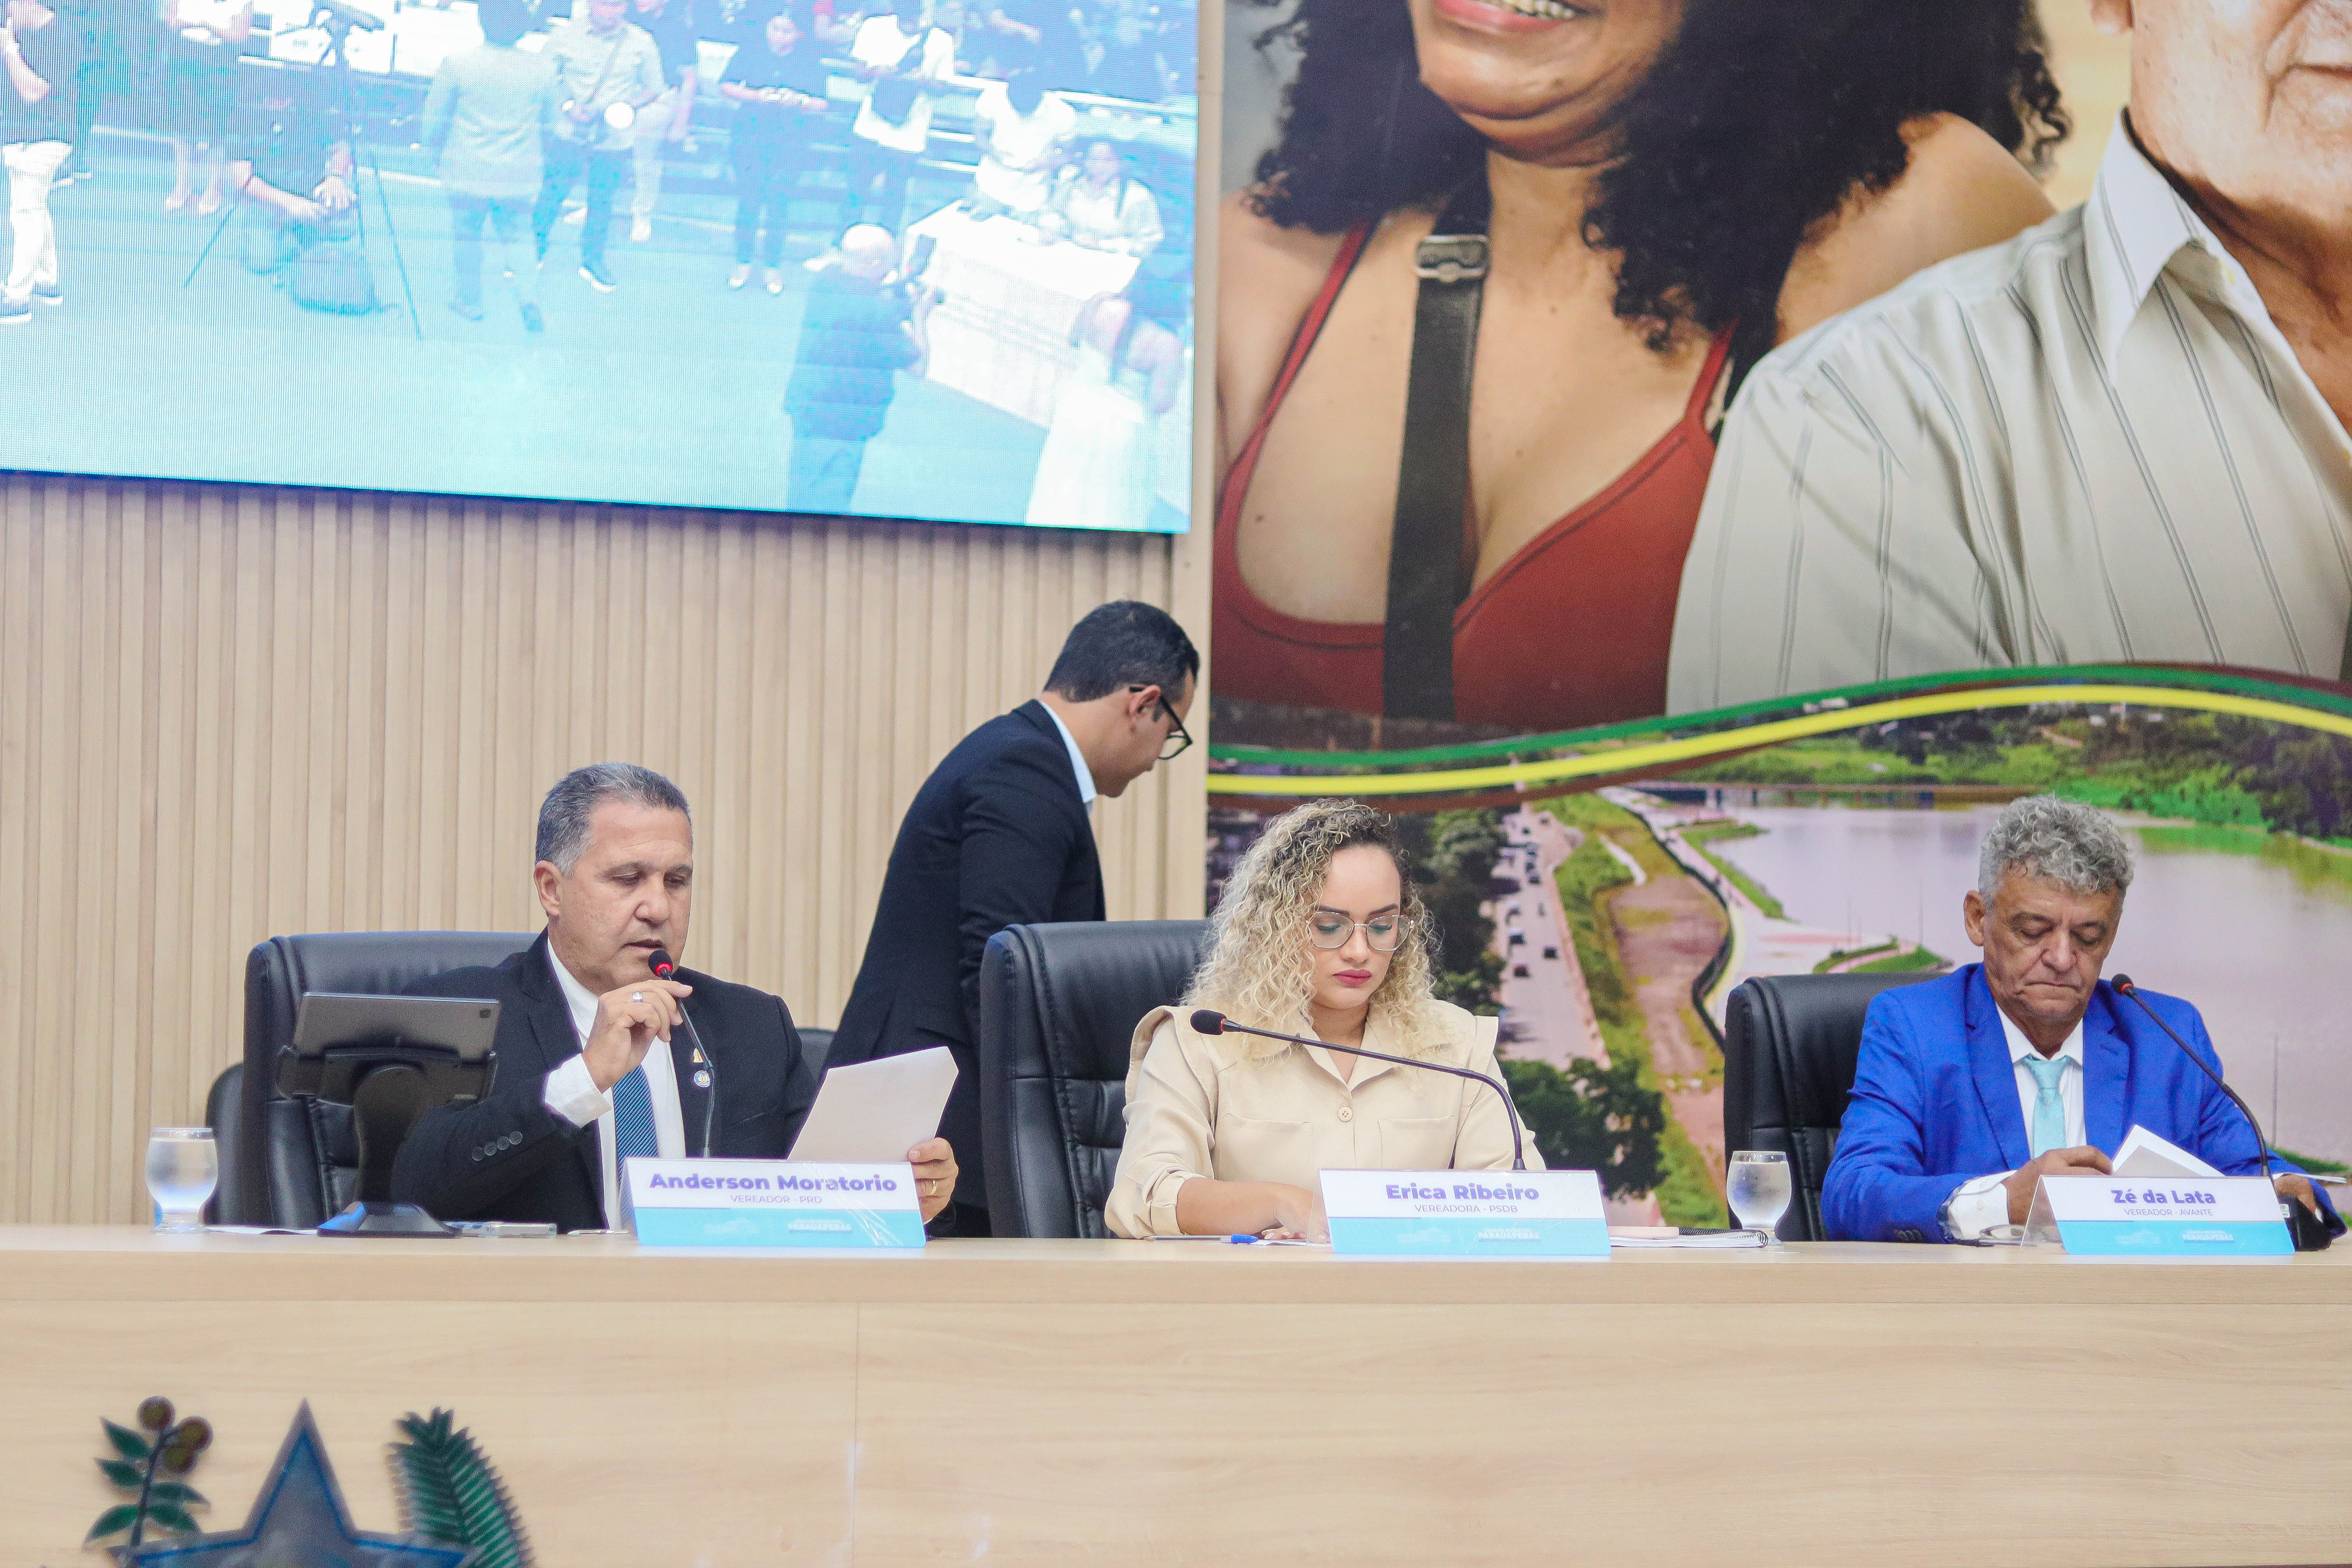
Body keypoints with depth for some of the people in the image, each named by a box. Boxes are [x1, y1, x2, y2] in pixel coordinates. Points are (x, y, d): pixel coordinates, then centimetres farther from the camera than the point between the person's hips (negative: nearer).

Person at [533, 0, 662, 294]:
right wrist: (567, 107, -15)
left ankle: (593, 260, 28)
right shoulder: (566, 35, -6)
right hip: (569, 135, -1)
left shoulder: (640, 44, -4)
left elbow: (653, 88, 5)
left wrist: (629, 106, -15)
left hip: (613, 139, 1)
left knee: (602, 201, 10)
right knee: (551, 193, 3)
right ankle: (535, 250, 23)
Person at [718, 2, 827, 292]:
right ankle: (743, 262, 9)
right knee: (748, 195, -3)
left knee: (779, 197, -6)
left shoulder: (811, 61, 3)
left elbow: (821, 106, 1)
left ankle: (774, 265, 6)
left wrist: (799, 102, -21)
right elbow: (726, 87, -1)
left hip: (791, 140, 0)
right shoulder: (750, 53, 4)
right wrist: (755, 97, -17)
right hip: (751, 132, 1)